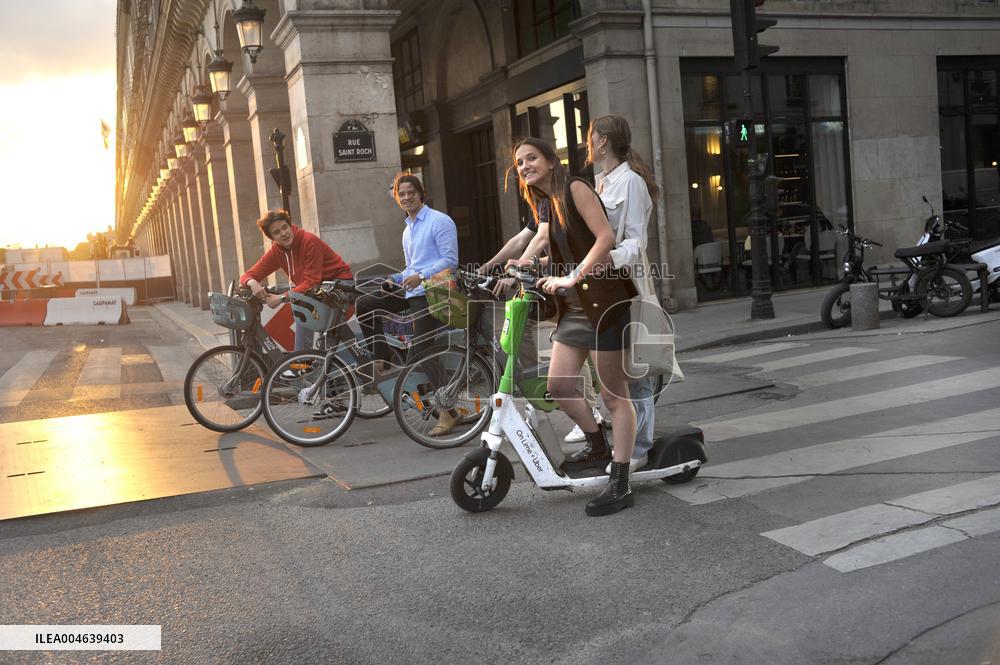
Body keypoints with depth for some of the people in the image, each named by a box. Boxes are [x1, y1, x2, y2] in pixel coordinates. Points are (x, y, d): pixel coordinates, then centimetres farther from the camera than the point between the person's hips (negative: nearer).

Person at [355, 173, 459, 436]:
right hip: (409, 291, 9)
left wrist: (421, 276, -24)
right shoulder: (407, 230, 23)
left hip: (429, 294, -9)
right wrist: (395, 278, 8)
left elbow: (450, 260, -13)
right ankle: (382, 361, 0)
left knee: (418, 356, -14)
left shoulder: (440, 221, -5)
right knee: (365, 304, -3)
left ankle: (446, 412, -7)